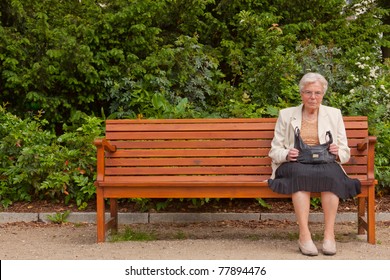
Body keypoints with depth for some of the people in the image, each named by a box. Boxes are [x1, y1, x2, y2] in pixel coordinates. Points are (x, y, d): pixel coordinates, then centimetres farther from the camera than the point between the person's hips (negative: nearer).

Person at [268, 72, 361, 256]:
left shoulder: (334, 114, 17)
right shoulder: (286, 115, 15)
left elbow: (345, 153, 15)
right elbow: (274, 150, 11)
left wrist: (338, 153, -9)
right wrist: (286, 154, -12)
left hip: (326, 165, 1)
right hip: (294, 165, -1)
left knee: (330, 174, -35)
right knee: (301, 174, -37)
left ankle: (329, 234, -32)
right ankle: (304, 235, -38)